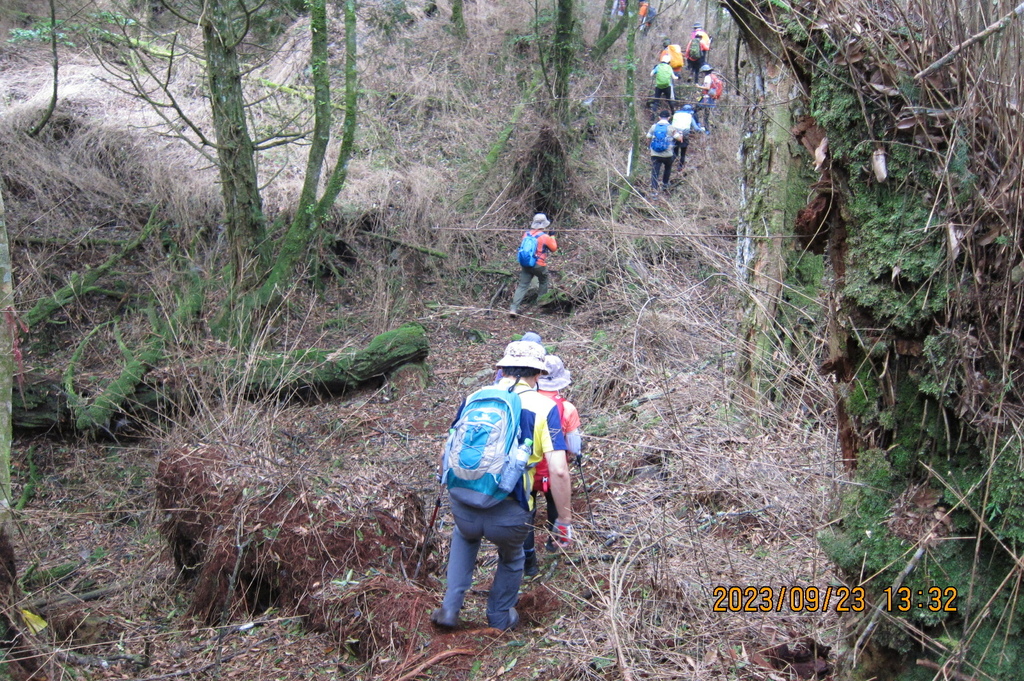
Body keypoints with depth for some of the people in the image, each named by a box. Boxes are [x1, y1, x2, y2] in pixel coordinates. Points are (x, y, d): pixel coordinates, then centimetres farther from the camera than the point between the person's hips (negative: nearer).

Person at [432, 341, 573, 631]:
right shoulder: (544, 407, 0)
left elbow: (447, 454, 16)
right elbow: (558, 471, -9)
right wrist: (564, 520, 0)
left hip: (463, 504, 3)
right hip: (507, 512, -3)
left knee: (464, 535, 40)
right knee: (511, 558, 33)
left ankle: (450, 609, 35)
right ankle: (500, 619, 51)